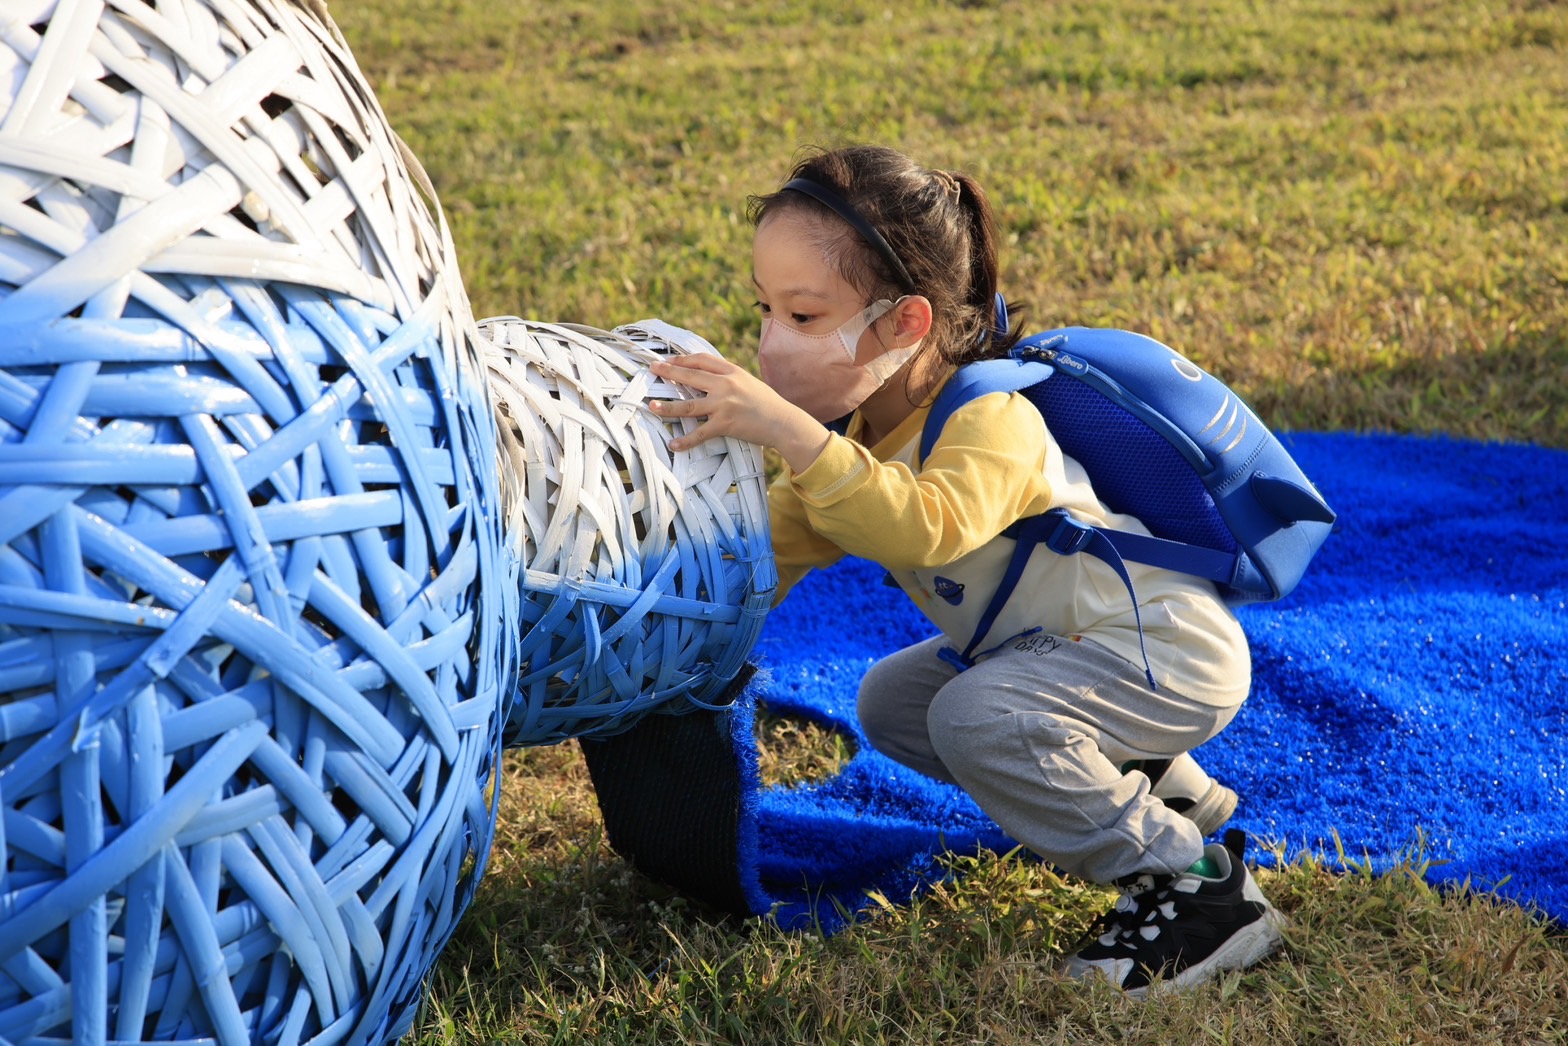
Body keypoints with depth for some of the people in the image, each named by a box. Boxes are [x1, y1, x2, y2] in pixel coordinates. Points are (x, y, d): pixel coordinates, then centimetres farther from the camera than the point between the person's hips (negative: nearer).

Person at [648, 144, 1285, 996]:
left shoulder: (989, 420, -28)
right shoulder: (855, 432, 0)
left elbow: (925, 530, -50)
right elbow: (763, 557, -3)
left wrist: (790, 434, -55)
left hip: (1175, 651, -10)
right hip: (1056, 642, 10)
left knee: (980, 716, -30)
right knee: (890, 705, 13)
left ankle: (1197, 886, -14)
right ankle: (1150, 785, 22)